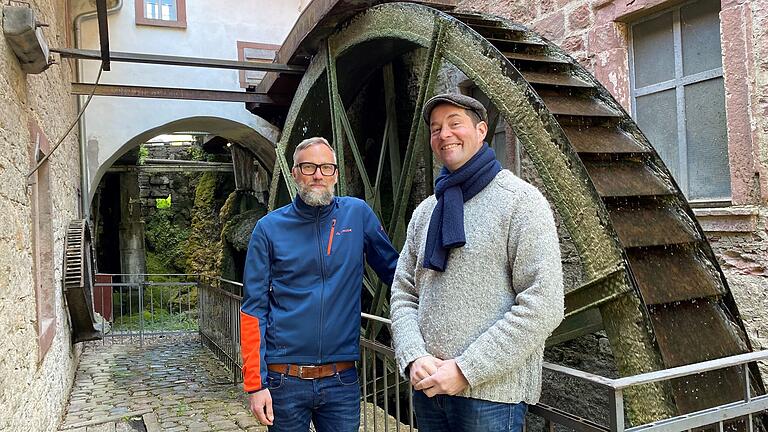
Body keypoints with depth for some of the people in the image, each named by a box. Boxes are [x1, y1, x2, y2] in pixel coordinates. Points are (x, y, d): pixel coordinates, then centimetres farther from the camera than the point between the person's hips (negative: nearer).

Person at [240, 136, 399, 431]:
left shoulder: (358, 213, 1)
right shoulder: (269, 228, -2)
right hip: (284, 380, -1)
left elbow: (393, 271, 9)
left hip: (342, 379, 1)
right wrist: (255, 384, -7)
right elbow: (254, 309, -3)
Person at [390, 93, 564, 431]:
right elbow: (403, 293, 9)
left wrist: (465, 370, -17)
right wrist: (414, 357, -9)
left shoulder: (520, 200, -8)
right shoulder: (425, 211, 10)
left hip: (491, 394, -5)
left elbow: (543, 306, -15)